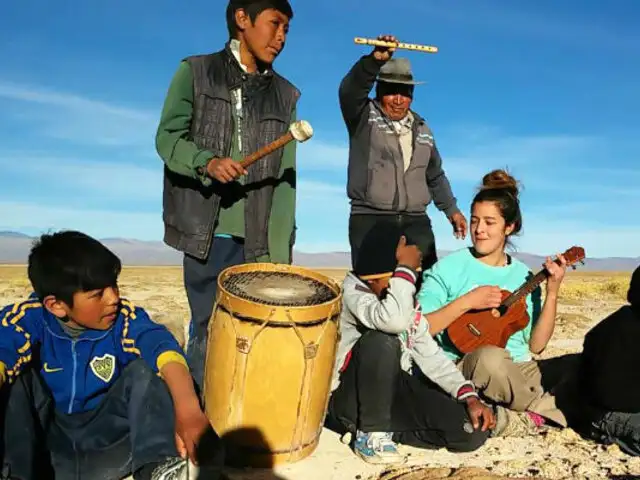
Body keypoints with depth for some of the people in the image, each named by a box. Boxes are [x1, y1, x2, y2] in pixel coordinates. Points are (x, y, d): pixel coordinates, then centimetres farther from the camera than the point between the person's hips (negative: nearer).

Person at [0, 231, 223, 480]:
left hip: (105, 432, 0)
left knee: (143, 370, -23)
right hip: (42, 435, 0)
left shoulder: (126, 318, -16)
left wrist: (188, 411, -52)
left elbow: (164, 350, -34)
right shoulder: (27, 320, -15)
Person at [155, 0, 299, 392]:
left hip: (259, 240, 2)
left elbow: (286, 178, 2)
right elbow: (167, 137, -1)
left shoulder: (286, 96, 10)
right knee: (207, 331, 7)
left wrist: (279, 251, -7)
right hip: (206, 232, -2)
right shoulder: (195, 72, 5)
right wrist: (207, 162, -23)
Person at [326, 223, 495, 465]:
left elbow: (430, 355, 5)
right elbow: (394, 321, -37)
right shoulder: (353, 290, -16)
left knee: (474, 431, -10)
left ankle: (385, 429, 2)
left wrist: (470, 397, -6)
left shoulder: (408, 301, 6)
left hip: (396, 392, 6)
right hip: (352, 398, -6)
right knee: (382, 341, -35)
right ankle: (370, 434, -15)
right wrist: (406, 269, -25)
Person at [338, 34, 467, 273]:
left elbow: (435, 176, 28)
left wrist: (451, 210, 24)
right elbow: (349, 90, -18)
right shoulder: (364, 116, 4)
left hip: (416, 221, 4)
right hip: (370, 219, -4)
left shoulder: (422, 128, 19)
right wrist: (375, 59, -33)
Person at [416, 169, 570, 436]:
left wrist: (552, 293, -4)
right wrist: (466, 302, -19)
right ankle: (543, 410, -9)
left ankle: (523, 419, 1)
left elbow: (536, 345, 7)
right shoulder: (449, 268, -4)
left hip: (520, 370, 4)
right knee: (491, 357, -38)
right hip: (464, 368, -3)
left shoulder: (523, 276, 9)